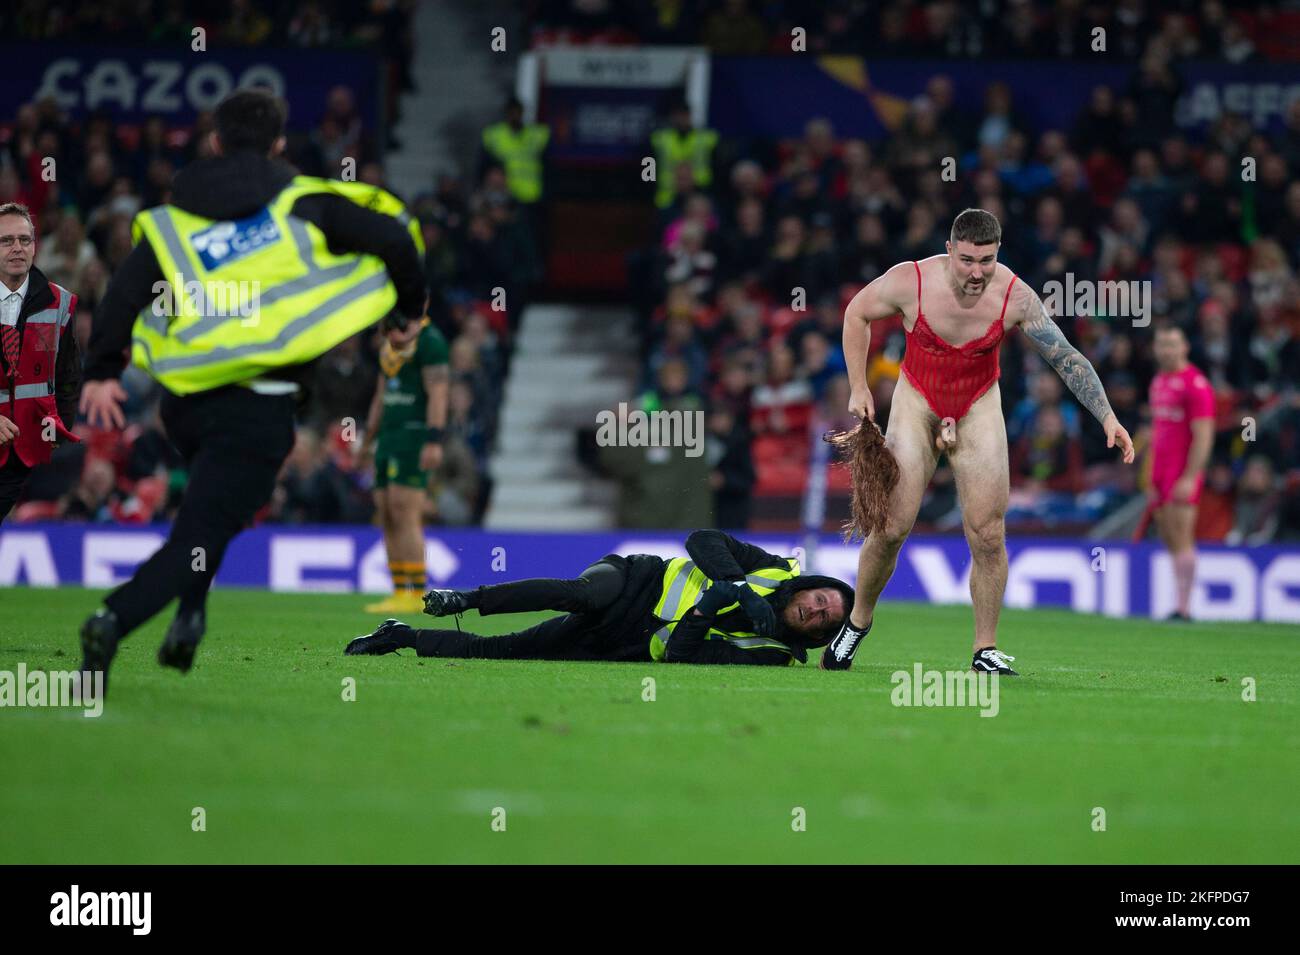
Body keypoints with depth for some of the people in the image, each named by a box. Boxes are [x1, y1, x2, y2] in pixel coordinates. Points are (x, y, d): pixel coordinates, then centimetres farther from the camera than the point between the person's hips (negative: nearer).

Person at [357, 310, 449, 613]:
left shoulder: (429, 339, -9)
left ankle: (416, 596, -12)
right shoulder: (390, 343, 19)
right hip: (389, 440, 9)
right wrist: (368, 441, 25)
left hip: (415, 436, -9)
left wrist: (434, 441, -23)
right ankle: (400, 593, 8)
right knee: (387, 516, 5)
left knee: (404, 515, -13)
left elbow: (438, 393, -16)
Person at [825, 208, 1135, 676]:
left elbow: (1067, 358, -16)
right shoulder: (910, 282, -22)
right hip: (917, 403, -1)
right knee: (891, 527, -7)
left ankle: (985, 649, 4)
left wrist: (1107, 417, -26)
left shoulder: (1014, 297, -21)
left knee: (988, 535, -7)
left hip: (979, 409, 1)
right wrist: (858, 388, -4)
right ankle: (858, 622, 17)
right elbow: (858, 313, -2)